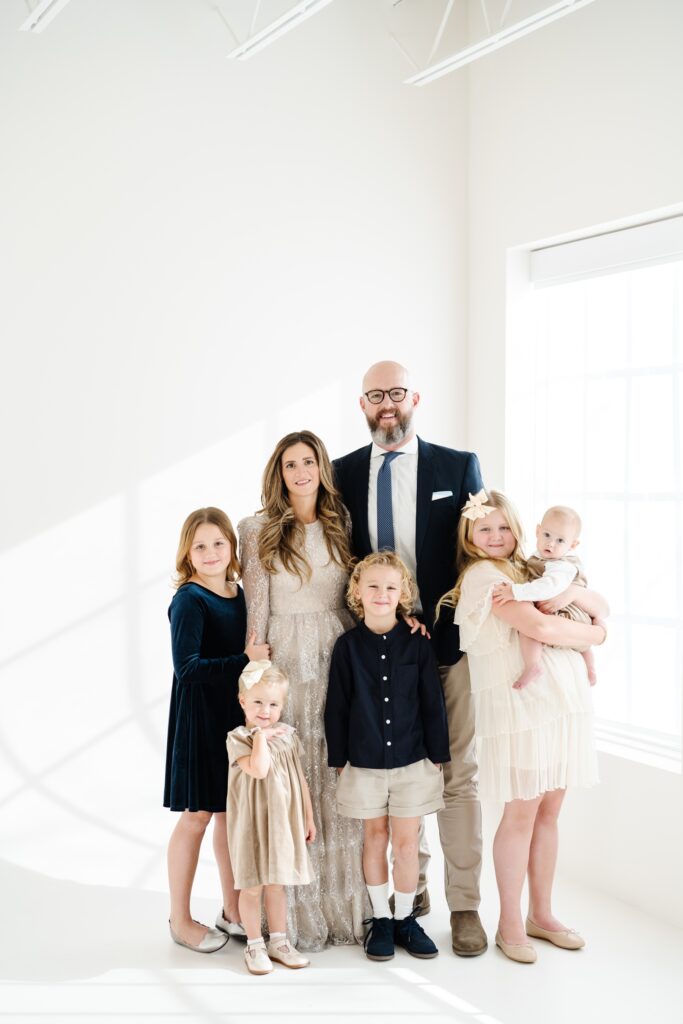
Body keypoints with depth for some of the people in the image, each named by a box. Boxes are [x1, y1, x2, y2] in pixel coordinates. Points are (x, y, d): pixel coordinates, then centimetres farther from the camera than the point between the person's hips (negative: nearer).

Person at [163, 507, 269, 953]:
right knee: (198, 814, 3)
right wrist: (245, 659, -22)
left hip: (237, 715, 6)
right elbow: (187, 667, -23)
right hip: (200, 718, -6)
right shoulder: (189, 600, -15)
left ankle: (233, 911, 28)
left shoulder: (239, 593, 5)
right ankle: (181, 920, 19)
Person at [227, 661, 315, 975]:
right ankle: (254, 945, 20)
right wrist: (261, 737, -22)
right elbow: (258, 770, -30)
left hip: (283, 822, 4)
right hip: (251, 823, -4)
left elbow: (300, 779, 10)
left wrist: (308, 817, 12)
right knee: (252, 887, 6)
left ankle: (278, 941, 28)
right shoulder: (238, 738, -13)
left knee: (276, 884, 16)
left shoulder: (288, 735, 3)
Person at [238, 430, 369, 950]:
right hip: (285, 660, -3)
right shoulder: (259, 530, 1)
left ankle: (341, 902, 19)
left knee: (336, 779, 6)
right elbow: (256, 610, -1)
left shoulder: (342, 525, 9)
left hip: (337, 658, 3)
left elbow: (352, 601, 13)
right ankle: (294, 911, 13)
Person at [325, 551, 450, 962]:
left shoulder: (418, 643, -3)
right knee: (375, 838, 11)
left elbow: (433, 703, 1)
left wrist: (437, 755, 1)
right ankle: (381, 919, 25)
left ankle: (406, 918, 23)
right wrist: (339, 758, 1)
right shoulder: (348, 645, -2)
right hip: (364, 762, 0)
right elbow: (337, 706, 1)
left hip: (412, 760, 0)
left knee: (407, 842, 7)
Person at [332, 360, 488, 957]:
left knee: (458, 776, 3)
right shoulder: (344, 473, 7)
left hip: (448, 641, -2)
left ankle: (464, 906, 14)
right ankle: (412, 887, 28)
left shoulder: (459, 467, 2)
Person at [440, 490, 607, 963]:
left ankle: (542, 914, 25)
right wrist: (594, 634, -1)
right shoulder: (482, 573, -7)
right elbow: (539, 626, -17)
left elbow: (601, 606, 14)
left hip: (564, 699, 7)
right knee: (522, 812, 0)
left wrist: (575, 594, -8)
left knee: (549, 811, 12)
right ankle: (510, 924, 14)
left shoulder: (528, 570, 16)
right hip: (518, 702, -7)